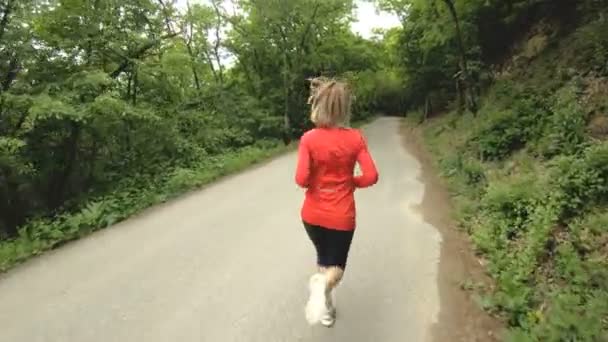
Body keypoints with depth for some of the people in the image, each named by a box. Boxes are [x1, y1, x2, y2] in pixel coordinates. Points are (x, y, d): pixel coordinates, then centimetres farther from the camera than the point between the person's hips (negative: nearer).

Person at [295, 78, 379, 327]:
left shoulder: (309, 139, -12)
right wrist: (351, 182, 5)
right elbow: (371, 176, -13)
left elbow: (301, 180, -18)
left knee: (323, 257, 26)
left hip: (312, 214, 1)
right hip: (341, 216, -1)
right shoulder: (355, 138, -9)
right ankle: (324, 285, -17)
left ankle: (326, 309, 32)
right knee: (336, 264, 16)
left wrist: (315, 180, 4)